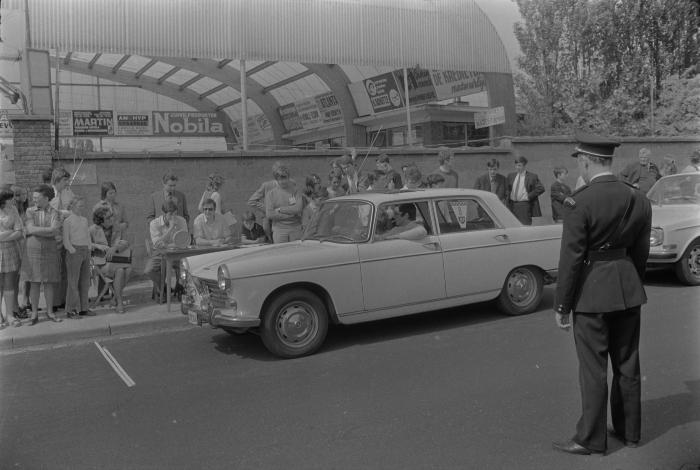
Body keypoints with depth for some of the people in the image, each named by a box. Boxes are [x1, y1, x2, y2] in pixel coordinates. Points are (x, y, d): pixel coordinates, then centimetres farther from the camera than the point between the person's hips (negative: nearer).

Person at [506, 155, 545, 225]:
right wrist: (508, 195, 5)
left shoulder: (532, 177, -3)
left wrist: (529, 196, -11)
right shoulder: (510, 176, 13)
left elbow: (541, 189, -9)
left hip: (525, 206, -4)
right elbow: (507, 188, 24)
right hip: (512, 205, 5)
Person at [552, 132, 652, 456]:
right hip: (629, 292, 6)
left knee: (593, 369, 5)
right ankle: (629, 431, 32)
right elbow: (641, 252, 8)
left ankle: (591, 439, 17)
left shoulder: (581, 202, -18)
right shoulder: (638, 200, 1)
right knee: (627, 364, 18)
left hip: (592, 293, -6)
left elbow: (571, 258, -16)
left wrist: (561, 305, -8)